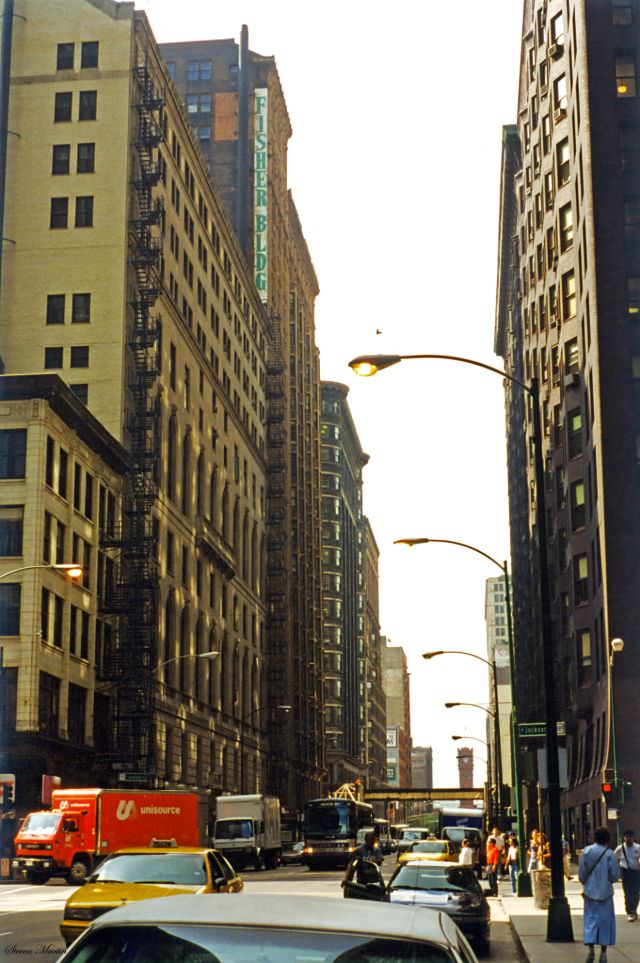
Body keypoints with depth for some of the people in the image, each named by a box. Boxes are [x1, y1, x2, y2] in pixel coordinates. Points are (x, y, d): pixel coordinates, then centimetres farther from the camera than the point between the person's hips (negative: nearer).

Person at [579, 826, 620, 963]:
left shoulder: (586, 851, -5)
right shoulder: (609, 854, -12)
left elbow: (581, 873, -1)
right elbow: (615, 876, -10)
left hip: (590, 891, 2)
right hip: (605, 892, -2)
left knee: (590, 918, 8)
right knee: (605, 920, 9)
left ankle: (590, 948, -7)